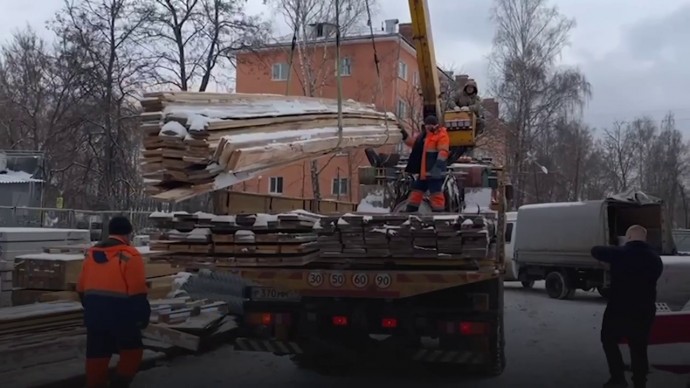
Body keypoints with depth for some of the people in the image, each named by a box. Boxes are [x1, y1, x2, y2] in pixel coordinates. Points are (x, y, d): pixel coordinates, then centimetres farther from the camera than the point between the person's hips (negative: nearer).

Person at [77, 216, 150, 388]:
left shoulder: (91, 253, 10)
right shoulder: (129, 255, -10)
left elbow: (81, 288, 15)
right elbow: (137, 292, -14)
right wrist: (142, 316, -5)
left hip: (94, 313, 6)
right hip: (120, 314, -6)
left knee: (97, 354, 13)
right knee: (132, 350, 12)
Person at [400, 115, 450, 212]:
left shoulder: (442, 135, -9)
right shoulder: (424, 135, 18)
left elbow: (443, 151, -20)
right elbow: (413, 143, 30)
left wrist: (438, 165, -30)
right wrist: (405, 136, 16)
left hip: (434, 171, -9)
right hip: (424, 170, 9)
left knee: (435, 192, -12)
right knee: (417, 189, 15)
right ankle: (410, 210, 24)